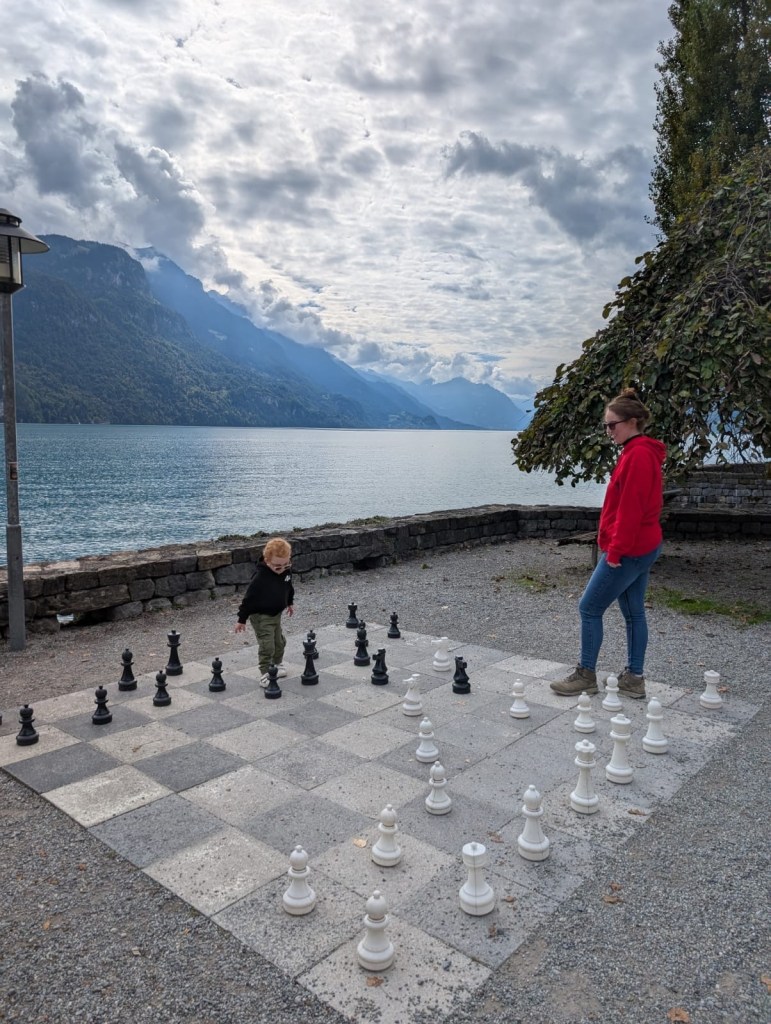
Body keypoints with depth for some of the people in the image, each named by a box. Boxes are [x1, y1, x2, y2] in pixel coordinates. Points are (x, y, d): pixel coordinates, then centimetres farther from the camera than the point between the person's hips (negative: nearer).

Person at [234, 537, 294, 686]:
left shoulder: (286, 571, -10)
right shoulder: (260, 577, -30)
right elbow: (249, 597, -22)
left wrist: (290, 603, 24)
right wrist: (242, 619, -17)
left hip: (276, 614, 7)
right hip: (261, 616, -7)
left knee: (280, 642, 19)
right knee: (267, 646, -9)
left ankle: (277, 665, 42)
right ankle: (265, 675, 3)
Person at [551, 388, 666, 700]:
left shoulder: (638, 455, -19)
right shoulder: (640, 452, 12)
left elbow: (630, 509, -22)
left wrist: (615, 551, -18)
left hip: (629, 551, -10)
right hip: (642, 547, 10)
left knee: (589, 608, 1)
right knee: (633, 612, 13)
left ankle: (586, 675, 12)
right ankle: (633, 678, 21)